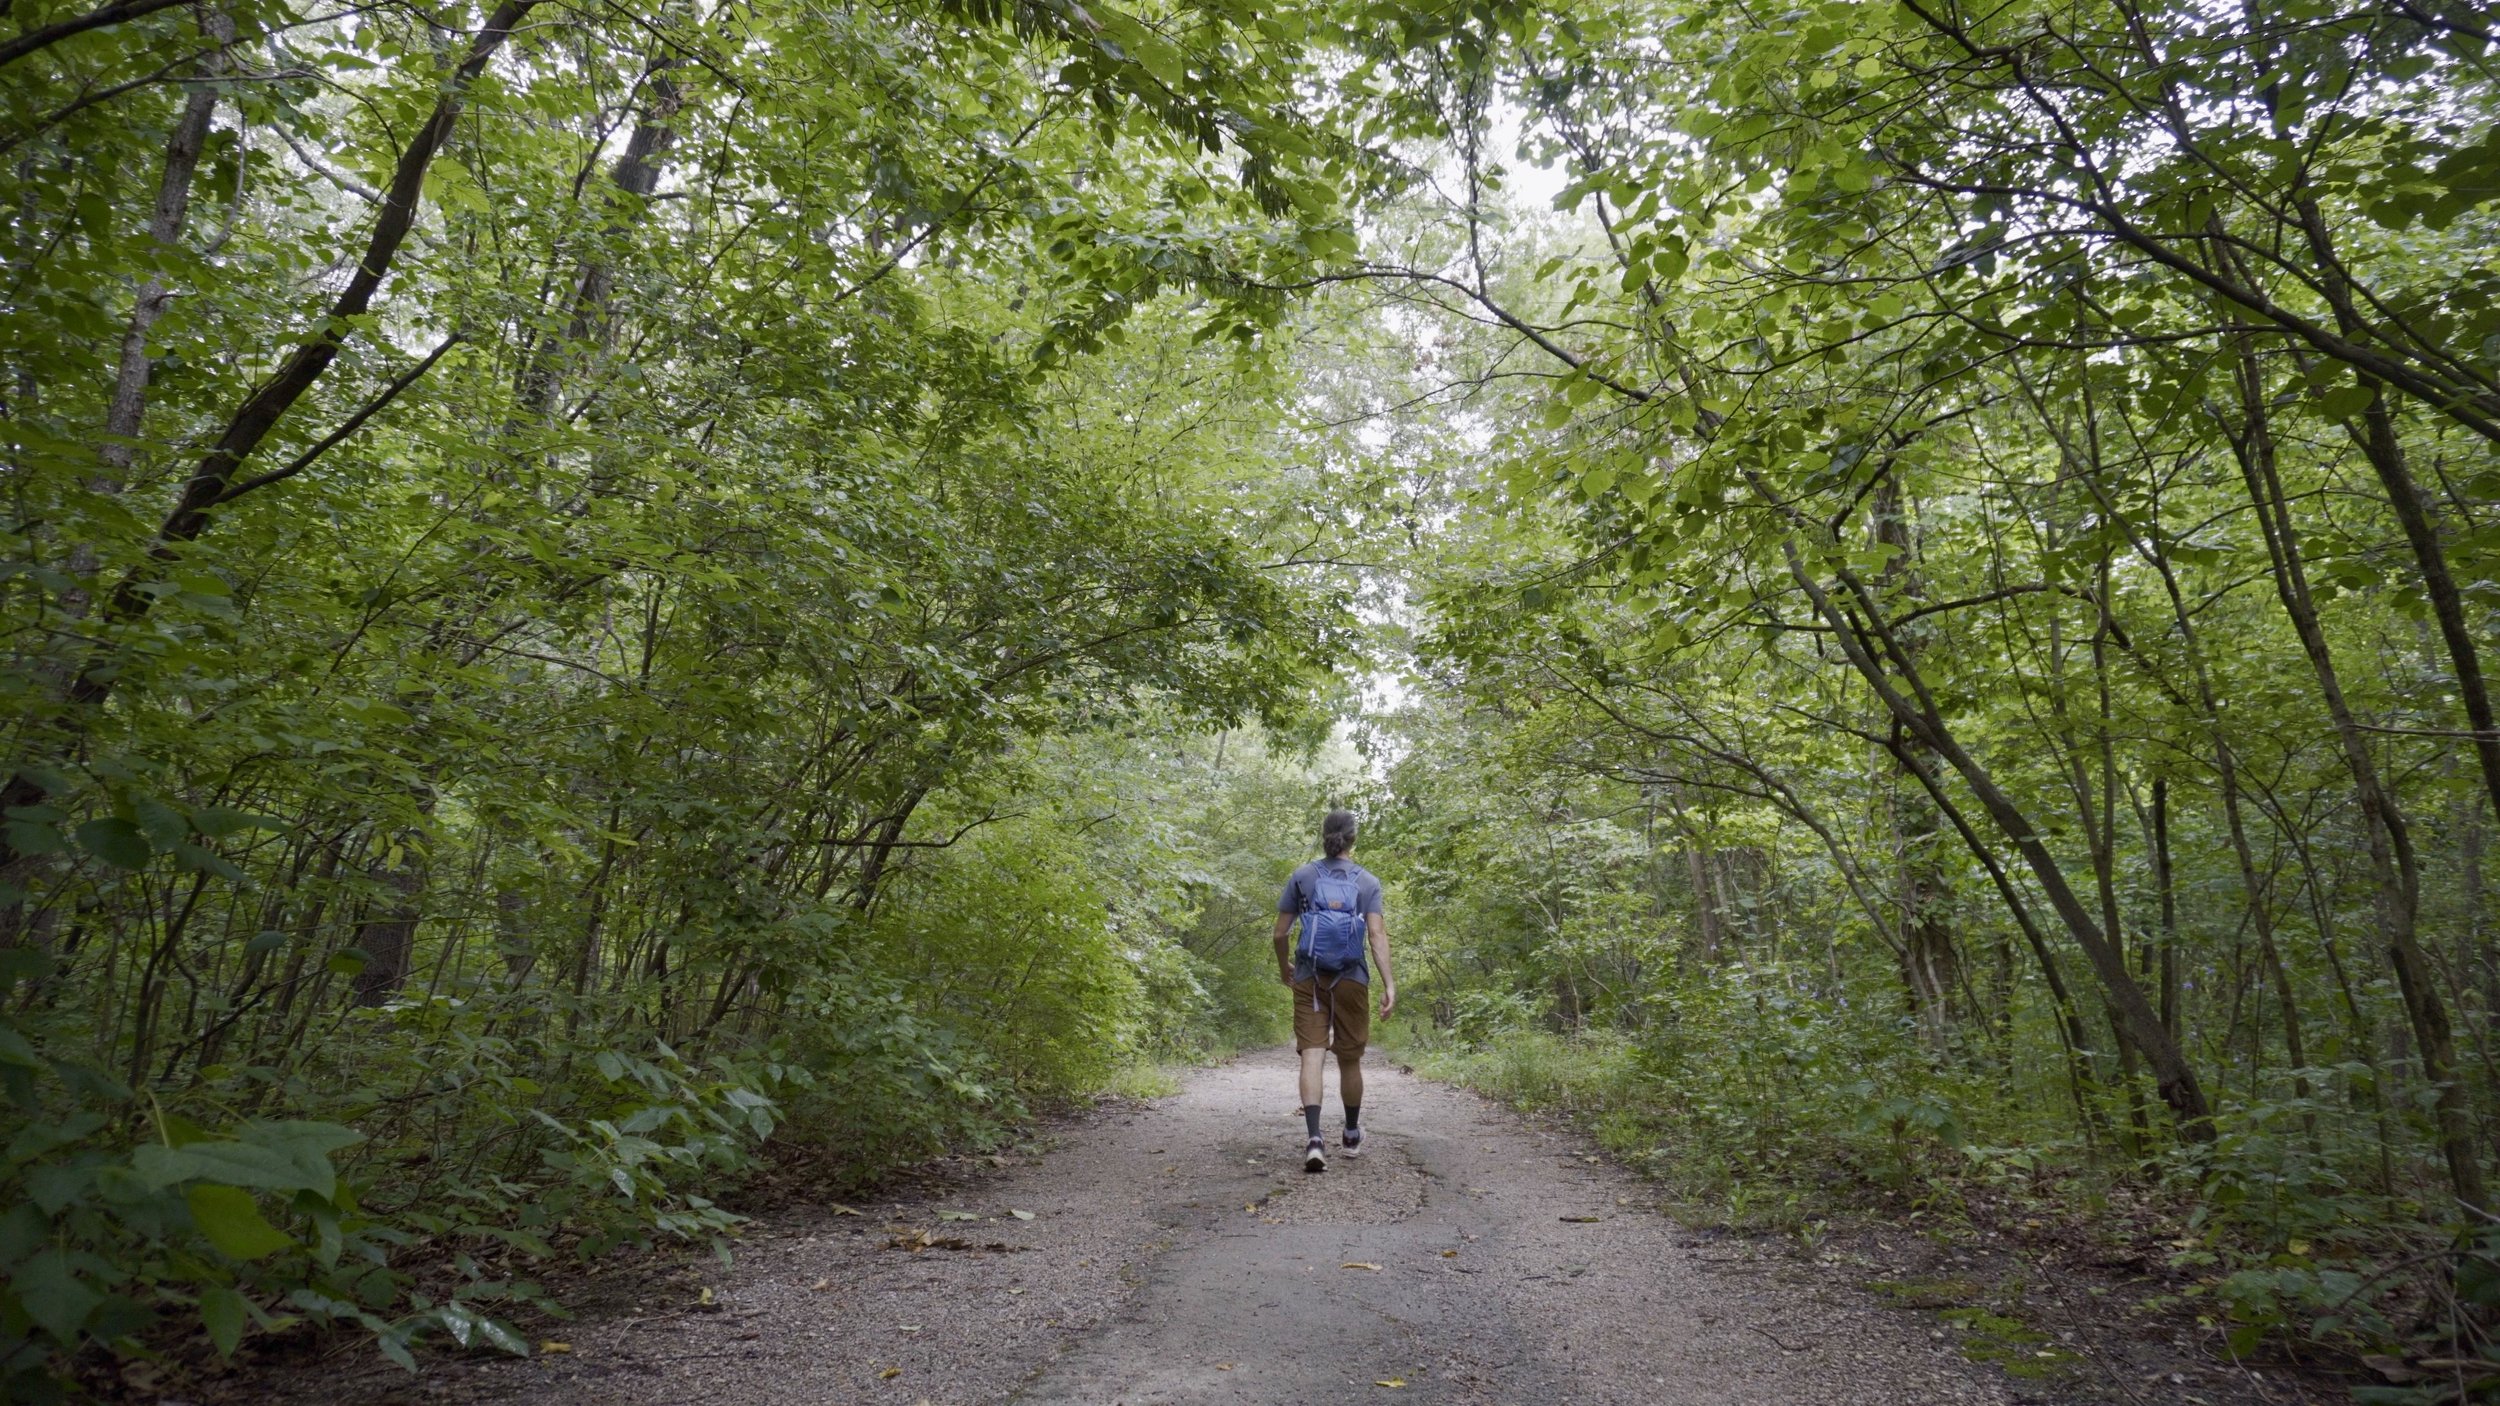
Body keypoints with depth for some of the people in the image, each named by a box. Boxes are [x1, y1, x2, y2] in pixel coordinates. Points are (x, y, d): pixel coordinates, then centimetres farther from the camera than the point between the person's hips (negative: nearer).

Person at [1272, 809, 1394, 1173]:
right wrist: (1389, 984, -11)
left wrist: (1283, 966, 22)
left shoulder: (1302, 876, 4)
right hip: (1352, 979, 0)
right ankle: (1352, 1135, 31)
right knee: (1350, 1059, 14)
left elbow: (1281, 932, 4)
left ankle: (1313, 1138, -23)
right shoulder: (1367, 882, 2)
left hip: (1309, 978, 0)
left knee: (1313, 1054, -6)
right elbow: (1377, 934, -9)